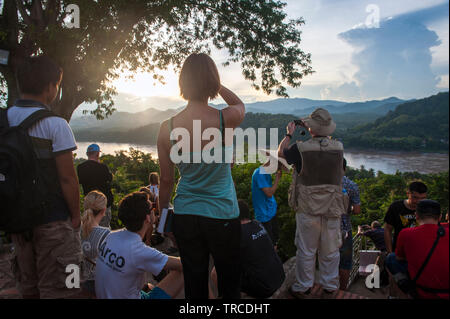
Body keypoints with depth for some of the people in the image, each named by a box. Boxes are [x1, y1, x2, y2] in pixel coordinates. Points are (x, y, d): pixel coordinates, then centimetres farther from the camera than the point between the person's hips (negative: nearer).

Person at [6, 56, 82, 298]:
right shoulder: (55, 125, -16)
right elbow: (67, 178, -17)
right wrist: (76, 215, -5)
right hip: (53, 221, -6)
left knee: (28, 287, 21)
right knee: (56, 289, 6)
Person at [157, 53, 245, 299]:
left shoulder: (168, 128, -9)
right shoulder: (226, 120, -16)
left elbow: (167, 180, 1)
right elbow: (240, 104, 11)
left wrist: (163, 212, 16)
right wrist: (214, 83, 13)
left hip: (185, 217, 2)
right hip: (223, 216, -2)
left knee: (194, 286, 18)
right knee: (229, 284, 19)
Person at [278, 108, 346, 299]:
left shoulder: (301, 148, -15)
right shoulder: (339, 147, -5)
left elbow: (281, 152, 6)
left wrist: (289, 134, 20)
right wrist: (311, 130, 25)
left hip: (308, 209, -2)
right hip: (333, 209, 3)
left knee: (306, 251, 10)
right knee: (330, 251, 15)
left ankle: (303, 288, 23)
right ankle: (330, 288, 28)